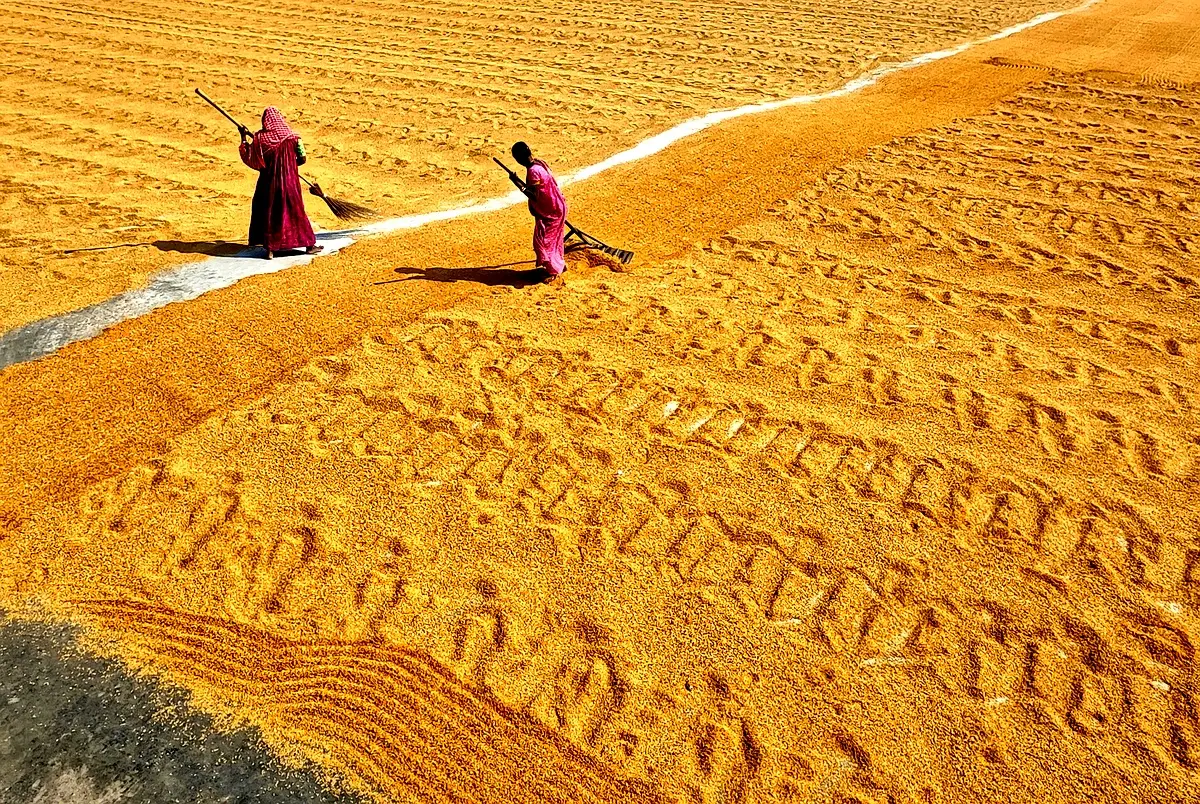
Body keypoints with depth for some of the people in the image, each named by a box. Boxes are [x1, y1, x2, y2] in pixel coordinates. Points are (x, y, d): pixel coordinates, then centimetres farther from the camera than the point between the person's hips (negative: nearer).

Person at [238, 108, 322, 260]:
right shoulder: (291, 136, -8)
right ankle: (309, 245, 14)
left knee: (267, 212, 11)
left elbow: (249, 158, 0)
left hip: (268, 182, 0)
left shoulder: (259, 138, -8)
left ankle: (270, 248, 9)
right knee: (296, 211, 10)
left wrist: (244, 138, 11)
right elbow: (302, 158, -4)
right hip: (289, 181, 0)